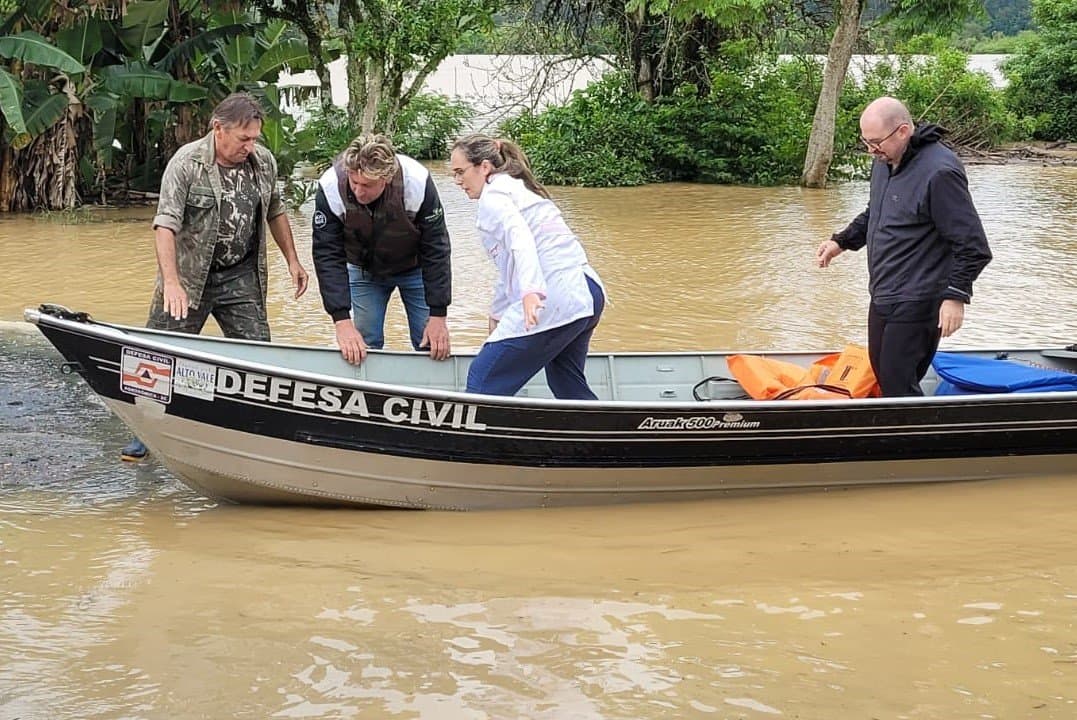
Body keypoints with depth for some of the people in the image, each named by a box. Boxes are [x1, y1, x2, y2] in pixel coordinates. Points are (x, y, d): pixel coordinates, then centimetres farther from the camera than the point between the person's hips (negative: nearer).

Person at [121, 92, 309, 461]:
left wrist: (292, 260, 17)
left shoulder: (264, 162, 2)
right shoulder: (186, 163, -15)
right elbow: (166, 224, -23)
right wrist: (171, 282, -33)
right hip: (189, 276, -4)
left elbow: (275, 212, 18)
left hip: (241, 278, 4)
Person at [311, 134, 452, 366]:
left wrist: (438, 315, -23)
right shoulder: (330, 188, -31)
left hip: (415, 267, -1)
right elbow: (327, 255, -26)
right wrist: (342, 321, -33)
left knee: (433, 346, -1)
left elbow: (436, 250, -24)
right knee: (364, 345, -2)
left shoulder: (418, 183, -34)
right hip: (364, 269, 1)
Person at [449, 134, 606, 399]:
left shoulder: (494, 194, -1)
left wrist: (530, 290, -38)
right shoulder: (518, 188, 27)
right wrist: (497, 312, 45)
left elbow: (519, 236, -23)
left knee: (483, 380, -5)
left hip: (555, 300, -10)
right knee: (569, 388, 20)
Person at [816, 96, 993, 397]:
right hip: (883, 298, 9)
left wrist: (956, 296, -23)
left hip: (915, 305, -9)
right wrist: (841, 242, 13)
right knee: (882, 374, 17)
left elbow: (973, 247, -20)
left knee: (898, 385, -9)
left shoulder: (939, 172, -21)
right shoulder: (883, 161, 7)